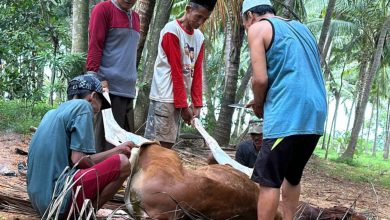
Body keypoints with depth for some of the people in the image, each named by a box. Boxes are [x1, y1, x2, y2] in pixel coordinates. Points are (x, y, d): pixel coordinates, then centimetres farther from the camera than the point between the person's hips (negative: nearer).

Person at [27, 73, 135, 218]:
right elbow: (79, 159, -13)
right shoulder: (82, 105, -4)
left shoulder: (52, 113, 20)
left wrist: (116, 150, 26)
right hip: (58, 198, -9)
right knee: (122, 163, -5)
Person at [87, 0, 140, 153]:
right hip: (109, 88, -7)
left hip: (128, 89, 7)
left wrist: (131, 84, 18)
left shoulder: (135, 17, 19)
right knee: (106, 140, -7)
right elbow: (94, 46, -9)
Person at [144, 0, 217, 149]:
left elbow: (197, 72, 10)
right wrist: (183, 105, -12)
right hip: (164, 97, -7)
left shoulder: (200, 38, 12)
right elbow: (176, 71, -12)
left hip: (179, 98, 7)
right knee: (156, 145, -7)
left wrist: (197, 104, 3)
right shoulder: (172, 30, -10)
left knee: (168, 143, 7)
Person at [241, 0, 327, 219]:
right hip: (316, 115, 8)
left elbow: (261, 79, -10)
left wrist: (258, 105, 9)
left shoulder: (259, 28, 2)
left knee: (269, 180, -3)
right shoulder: (301, 28, 24)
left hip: (288, 115, -8)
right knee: (292, 176, 19)